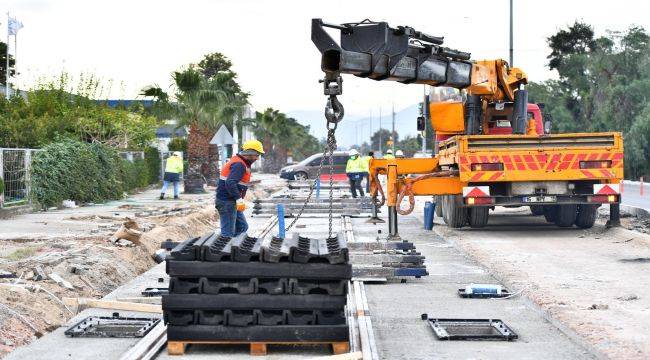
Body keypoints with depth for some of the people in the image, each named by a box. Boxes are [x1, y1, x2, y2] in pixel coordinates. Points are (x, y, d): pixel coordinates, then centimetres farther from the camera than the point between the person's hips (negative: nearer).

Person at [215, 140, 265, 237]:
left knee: (242, 227, 15)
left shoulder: (241, 163, 14)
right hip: (226, 202, -11)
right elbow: (230, 183, -30)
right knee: (228, 233, -7)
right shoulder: (239, 165, -18)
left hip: (232, 201, 11)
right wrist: (239, 199, -31)